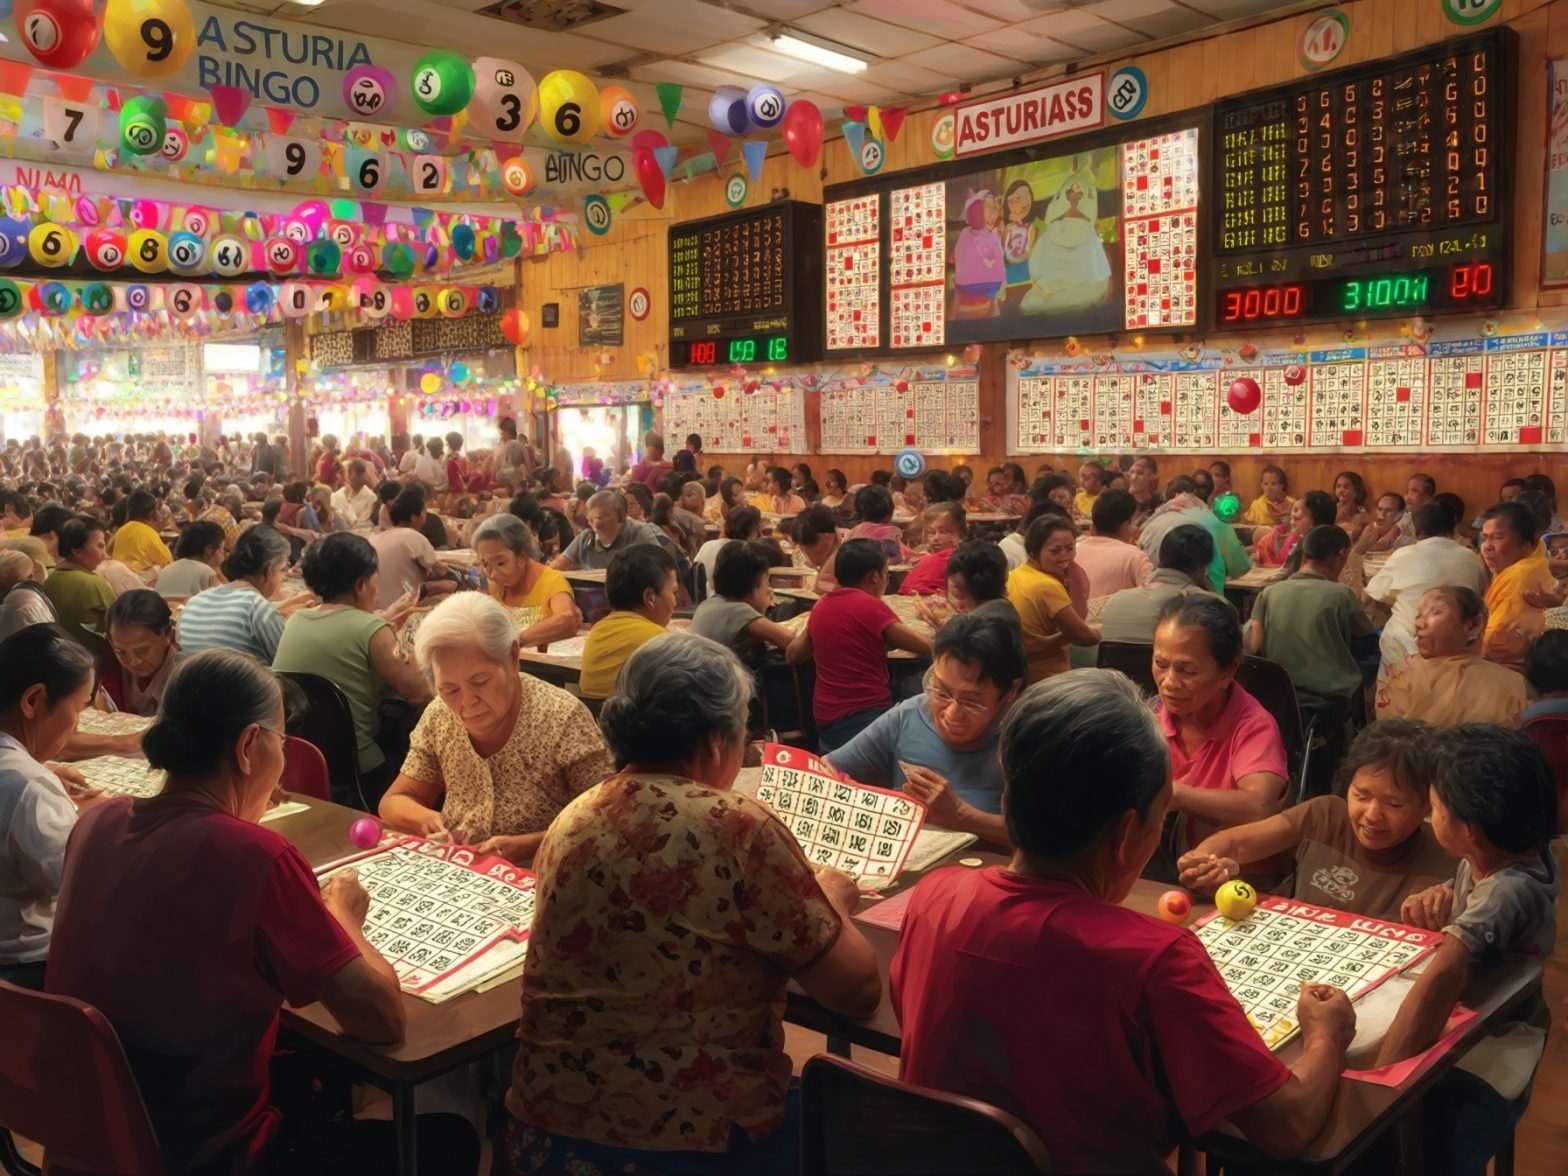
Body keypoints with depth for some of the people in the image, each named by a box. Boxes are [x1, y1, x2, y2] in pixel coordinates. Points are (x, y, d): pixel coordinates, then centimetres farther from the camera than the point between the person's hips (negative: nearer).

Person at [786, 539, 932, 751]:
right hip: (866, 716, -9)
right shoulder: (871, 606, -11)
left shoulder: (821, 606, 10)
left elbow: (793, 655, 21)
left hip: (825, 720, 9)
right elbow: (926, 646, -6)